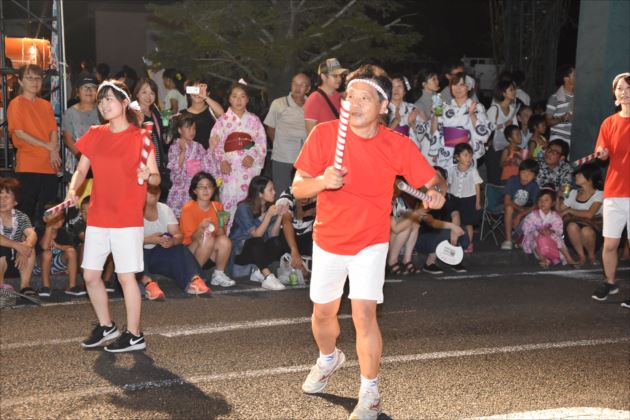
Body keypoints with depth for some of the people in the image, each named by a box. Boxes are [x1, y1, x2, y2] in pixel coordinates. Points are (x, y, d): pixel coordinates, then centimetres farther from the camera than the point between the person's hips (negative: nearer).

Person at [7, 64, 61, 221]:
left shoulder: (46, 105, 15)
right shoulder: (16, 104, -1)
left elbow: (53, 131, 10)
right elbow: (19, 133, -9)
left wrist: (53, 151, -10)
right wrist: (47, 146, -12)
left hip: (49, 165, 5)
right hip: (28, 165, -5)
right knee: (27, 209, -3)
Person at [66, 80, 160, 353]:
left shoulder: (140, 137, -5)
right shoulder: (95, 135, 9)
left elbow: (156, 178, -4)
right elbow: (81, 169, 12)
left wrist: (148, 175, -27)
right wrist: (73, 189, -8)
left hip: (127, 219, -5)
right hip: (97, 217, 6)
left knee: (126, 276, -4)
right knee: (90, 275, 9)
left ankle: (134, 335, 7)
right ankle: (106, 326, 27)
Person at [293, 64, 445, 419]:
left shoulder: (399, 146, -15)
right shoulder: (324, 134, -15)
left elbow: (431, 180, -7)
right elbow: (298, 189, -12)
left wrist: (435, 192, -31)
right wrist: (322, 181, -34)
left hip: (370, 243, -2)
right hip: (328, 241, 2)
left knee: (364, 313, -15)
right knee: (323, 312, 16)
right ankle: (329, 358, 50)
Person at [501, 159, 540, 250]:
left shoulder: (534, 186, -13)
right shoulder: (512, 181, -17)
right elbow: (507, 200, -21)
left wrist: (520, 215, -32)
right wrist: (520, 209, -34)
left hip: (526, 210, 2)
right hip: (512, 207, -2)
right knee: (509, 208, -37)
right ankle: (508, 240, -32)